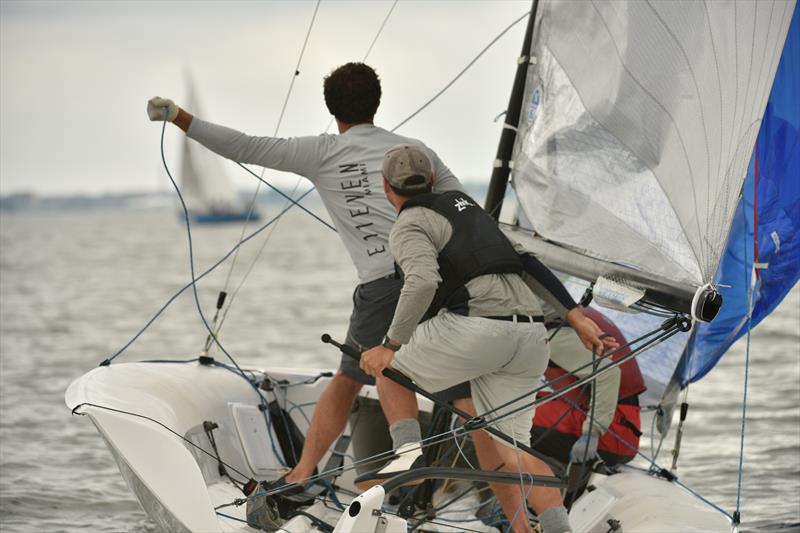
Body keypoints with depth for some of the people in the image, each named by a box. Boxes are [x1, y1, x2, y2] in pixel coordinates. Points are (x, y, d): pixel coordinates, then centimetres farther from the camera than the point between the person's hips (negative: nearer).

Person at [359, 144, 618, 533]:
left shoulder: (408, 227, 1)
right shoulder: (463, 205, 27)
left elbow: (422, 282, -19)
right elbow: (526, 258, 25)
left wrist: (391, 346, -13)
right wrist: (574, 316, 24)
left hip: (478, 327, -7)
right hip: (528, 338, 7)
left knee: (390, 368, 16)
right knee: (509, 450, 8)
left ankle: (409, 453, -7)